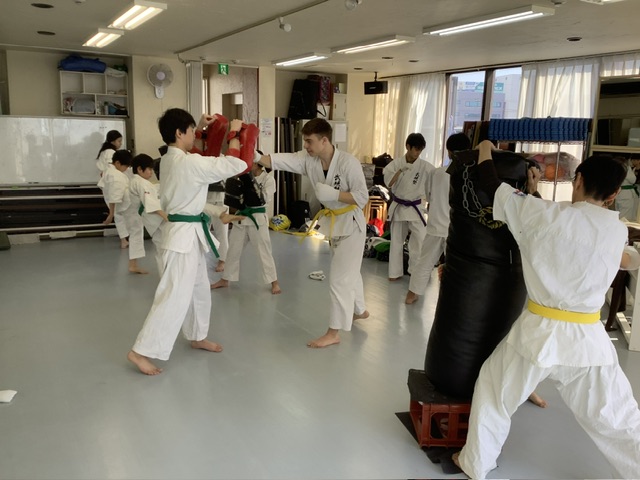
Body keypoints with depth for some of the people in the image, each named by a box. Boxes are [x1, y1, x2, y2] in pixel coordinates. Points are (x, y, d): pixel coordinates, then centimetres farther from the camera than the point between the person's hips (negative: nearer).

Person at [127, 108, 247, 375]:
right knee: (175, 295, -8)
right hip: (185, 234, -10)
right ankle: (141, 351, -3)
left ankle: (197, 337, 37)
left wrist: (201, 128, 21)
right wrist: (234, 133, -8)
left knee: (199, 288, 21)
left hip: (185, 231, 10)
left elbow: (187, 148, 31)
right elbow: (234, 165, -21)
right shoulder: (191, 163, -22)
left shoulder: (169, 159, 6)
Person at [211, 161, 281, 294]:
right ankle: (225, 280, 28)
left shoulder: (268, 178, -9)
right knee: (233, 250, 14)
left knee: (264, 252, 0)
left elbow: (266, 198, -19)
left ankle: (274, 282, 12)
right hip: (241, 216, 5)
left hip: (258, 218, -5)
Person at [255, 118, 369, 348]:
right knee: (349, 271, 24)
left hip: (351, 224, -7)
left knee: (339, 277, -6)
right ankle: (360, 310, 46)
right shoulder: (308, 159, -8)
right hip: (333, 222, 7)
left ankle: (333, 333, 3)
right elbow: (279, 160, -20)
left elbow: (362, 197, -22)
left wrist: (332, 193, -32)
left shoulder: (348, 162, -25)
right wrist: (255, 156, -36)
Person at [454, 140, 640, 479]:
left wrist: (485, 150, 17)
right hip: (588, 339, 2)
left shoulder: (542, 214, -11)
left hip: (539, 332, -2)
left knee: (494, 392, 21)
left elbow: (492, 186, -1)